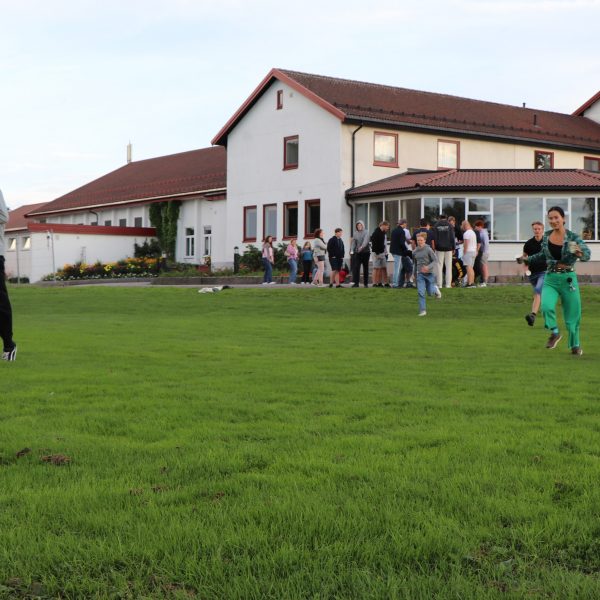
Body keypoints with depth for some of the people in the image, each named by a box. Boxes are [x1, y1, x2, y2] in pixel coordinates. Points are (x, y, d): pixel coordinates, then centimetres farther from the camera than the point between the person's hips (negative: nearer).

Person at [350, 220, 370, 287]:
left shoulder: (366, 232, -2)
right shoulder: (355, 233, 9)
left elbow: (366, 240, -17)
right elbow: (353, 242, 7)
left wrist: (362, 247, -34)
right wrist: (352, 250, -9)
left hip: (365, 251, -2)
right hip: (357, 252, 2)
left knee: (365, 268, 5)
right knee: (356, 267, -9)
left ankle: (366, 283, 12)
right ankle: (356, 282, -9)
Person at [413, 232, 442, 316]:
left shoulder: (428, 249, -11)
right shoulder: (415, 251, 4)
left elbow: (435, 260, -12)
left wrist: (428, 267, -27)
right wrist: (415, 273, 25)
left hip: (429, 273, -3)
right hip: (420, 274, 3)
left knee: (430, 292, 5)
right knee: (420, 292, -8)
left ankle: (435, 289, 41)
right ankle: (422, 310, -2)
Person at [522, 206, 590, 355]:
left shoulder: (572, 237, -8)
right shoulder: (546, 236, 4)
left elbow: (587, 254, -19)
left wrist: (579, 253, -40)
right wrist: (527, 260, 21)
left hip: (568, 279, -2)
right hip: (550, 279, 2)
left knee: (572, 315, 6)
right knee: (546, 306, -24)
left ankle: (575, 345, 30)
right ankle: (555, 333, 3)